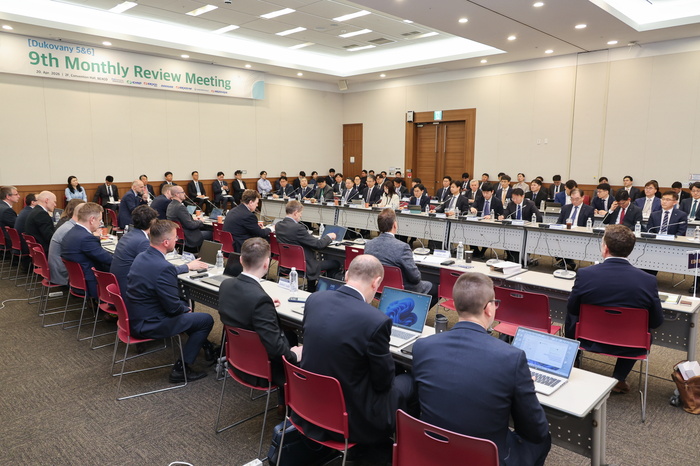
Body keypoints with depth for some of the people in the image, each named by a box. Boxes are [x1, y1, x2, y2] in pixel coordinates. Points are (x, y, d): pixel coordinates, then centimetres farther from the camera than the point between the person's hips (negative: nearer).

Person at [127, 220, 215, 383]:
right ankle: (181, 368, 6)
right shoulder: (164, 267, -29)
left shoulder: (141, 257, 1)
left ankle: (207, 347, 38)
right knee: (207, 319, 0)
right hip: (149, 325, -10)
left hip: (135, 317, 10)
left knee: (184, 305, 28)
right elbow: (173, 307, -22)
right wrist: (185, 308, -1)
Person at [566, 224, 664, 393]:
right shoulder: (648, 280, -19)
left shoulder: (585, 274, -21)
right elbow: (656, 321, -5)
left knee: (571, 319, 28)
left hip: (589, 341, 0)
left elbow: (572, 309, -4)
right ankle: (619, 379, 32)